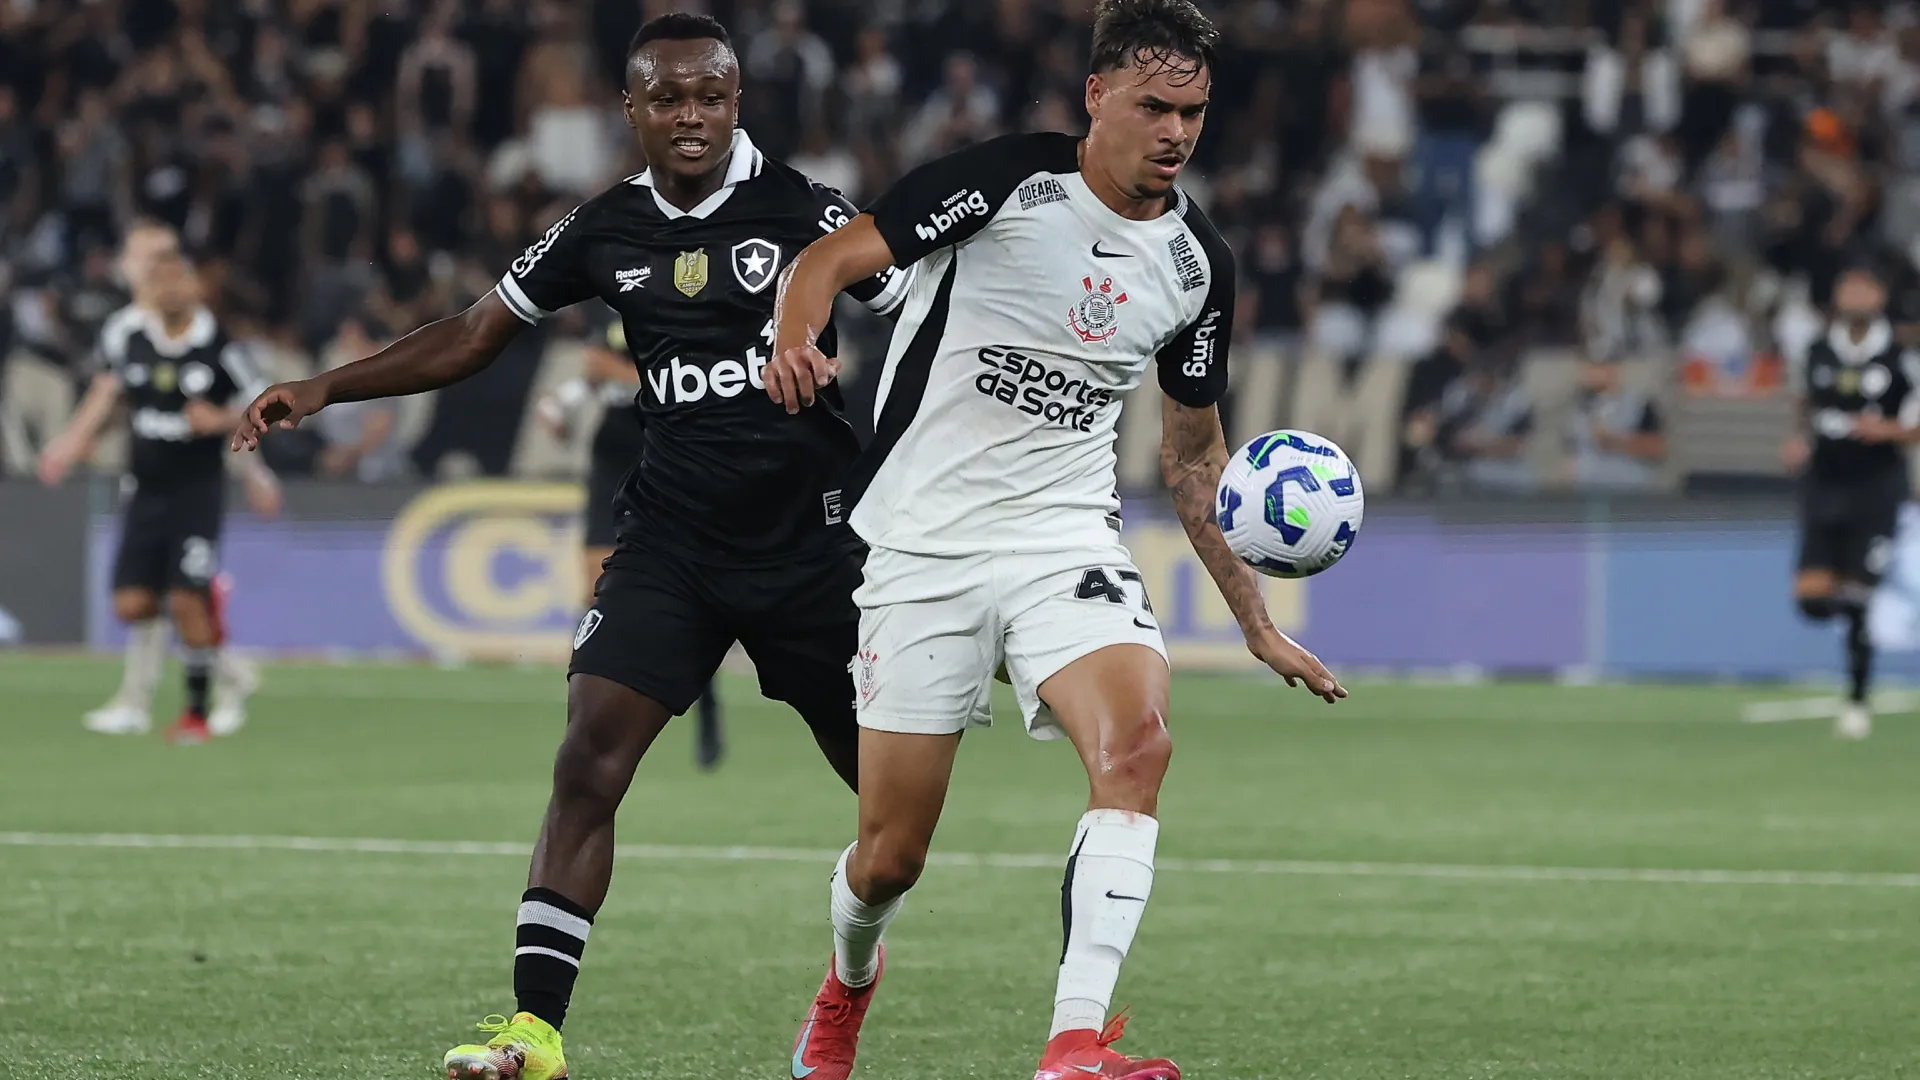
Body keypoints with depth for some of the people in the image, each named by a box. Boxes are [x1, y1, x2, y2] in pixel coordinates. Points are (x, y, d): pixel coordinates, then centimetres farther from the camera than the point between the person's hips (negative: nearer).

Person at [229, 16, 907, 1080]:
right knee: (587, 761, -14)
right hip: (671, 542, 2)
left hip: (812, 542, -2)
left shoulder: (803, 213, -7)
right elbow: (471, 336, 12)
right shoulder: (607, 229, 4)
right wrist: (321, 389, 7)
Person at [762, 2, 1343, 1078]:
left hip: (1067, 541, 3)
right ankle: (848, 987, 39)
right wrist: (798, 343, -34)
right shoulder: (1007, 182, -10)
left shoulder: (1200, 264, 5)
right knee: (891, 857, 2)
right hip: (924, 545, -3)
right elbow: (829, 260, -12)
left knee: (1137, 742, -27)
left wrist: (1257, 621, 15)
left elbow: (1194, 453, 17)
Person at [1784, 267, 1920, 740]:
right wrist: (1802, 439, 6)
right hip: (1824, 484, 3)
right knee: (1812, 598, -7)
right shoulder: (1819, 353, 6)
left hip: (1876, 488, -3)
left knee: (1859, 603, -7)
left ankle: (1858, 701, 7)